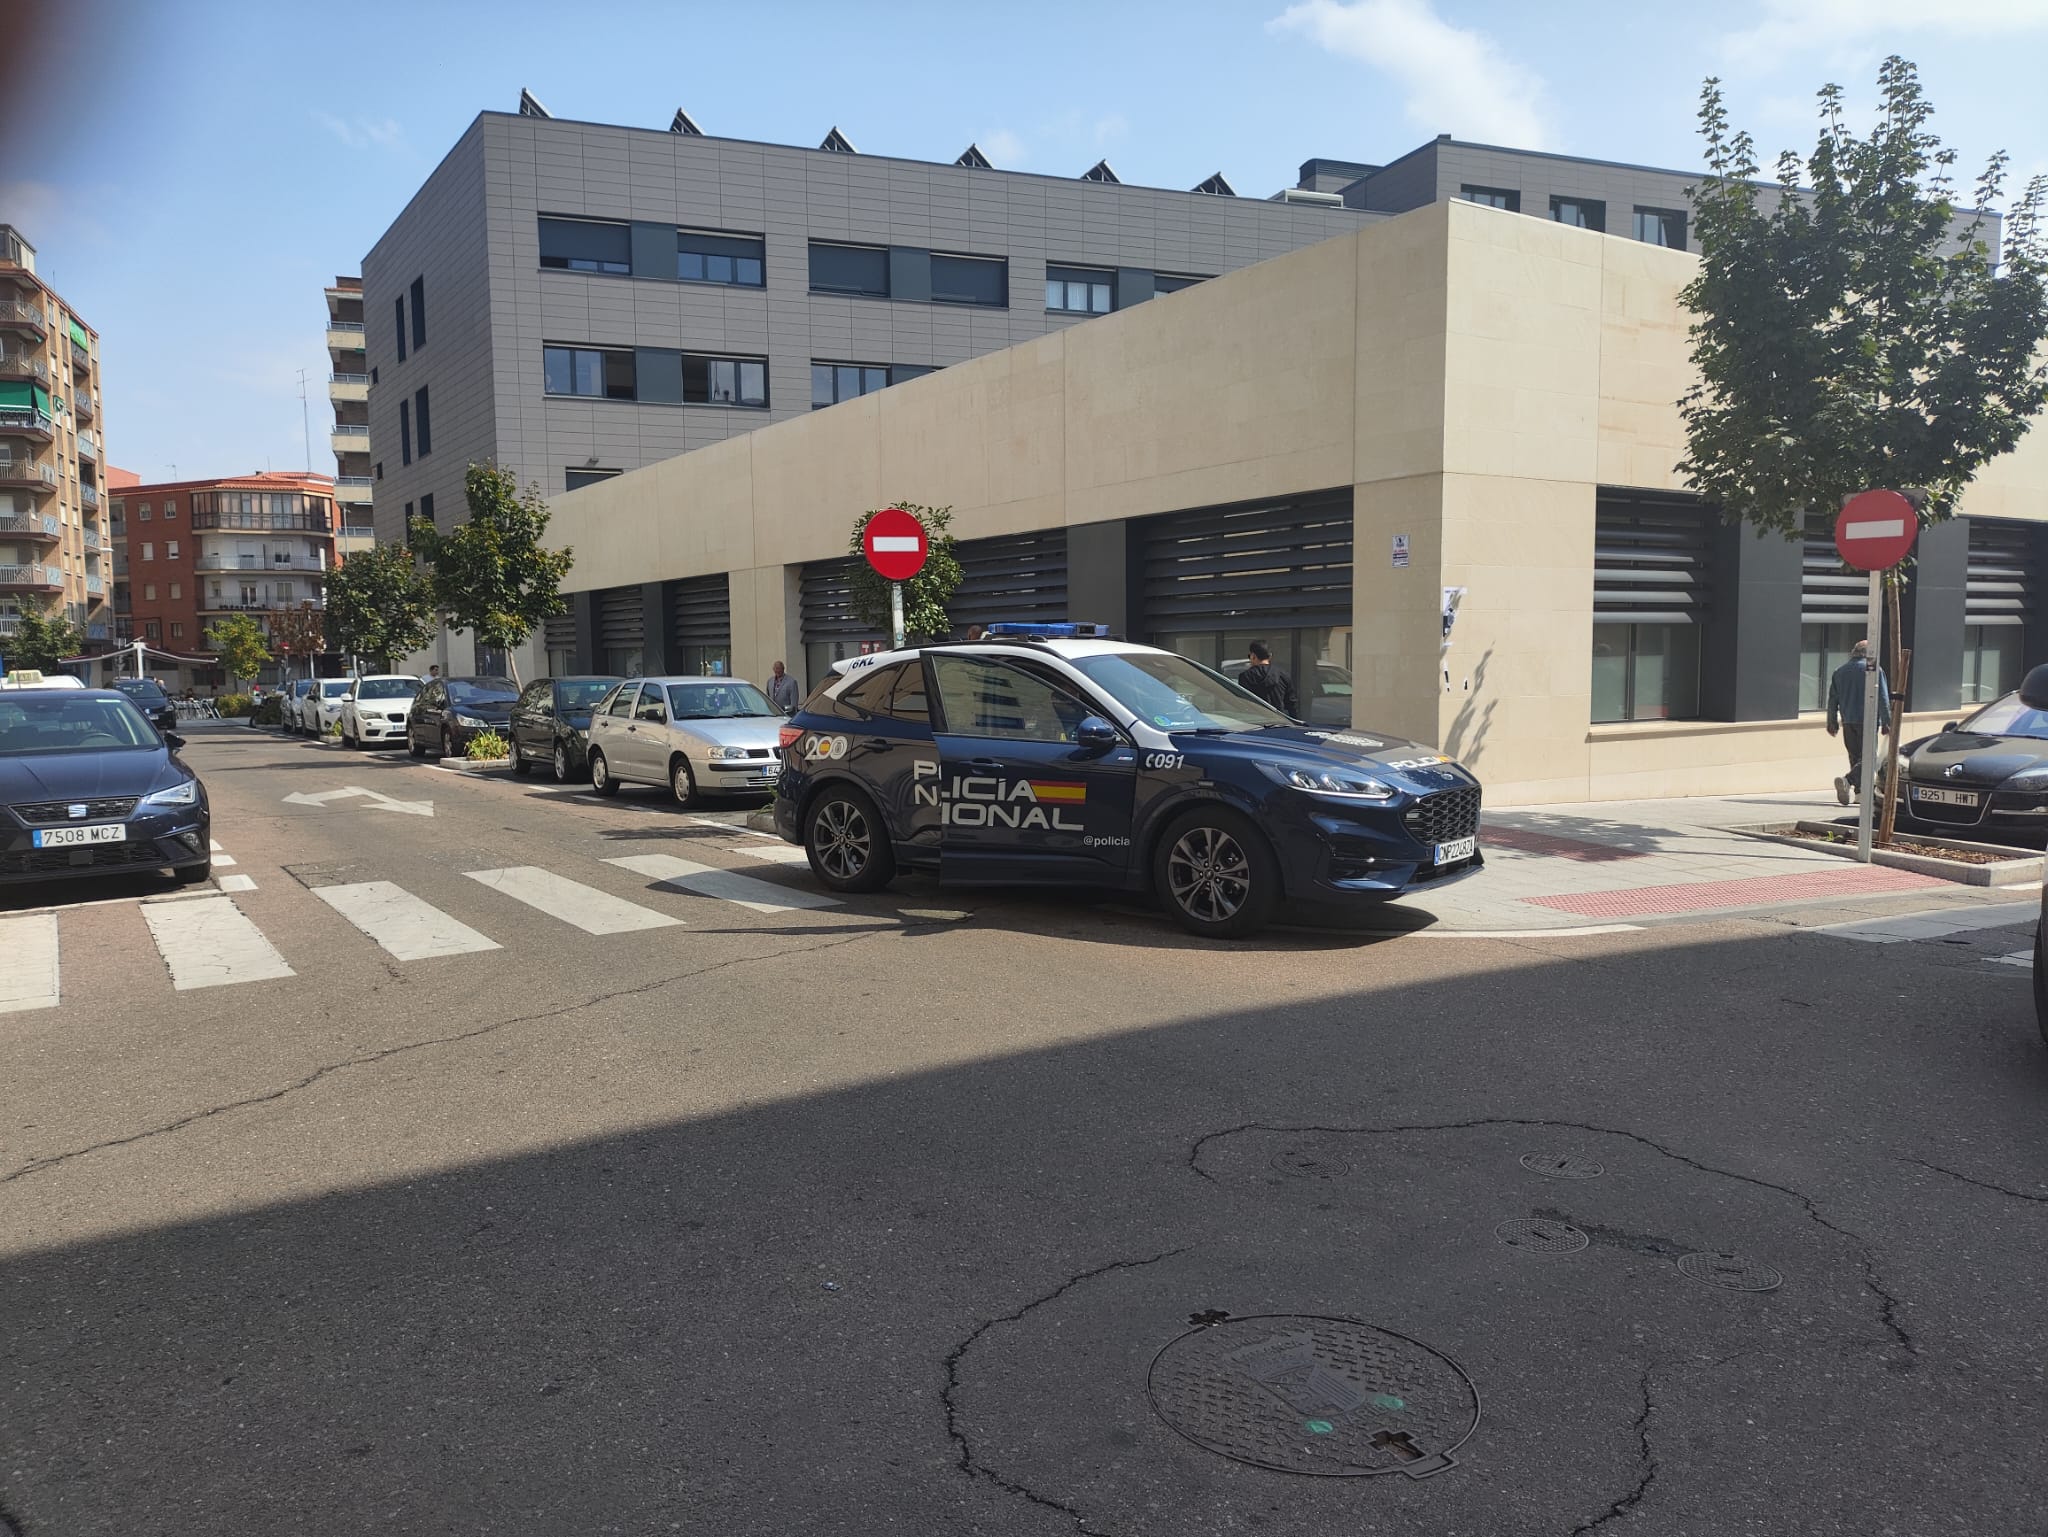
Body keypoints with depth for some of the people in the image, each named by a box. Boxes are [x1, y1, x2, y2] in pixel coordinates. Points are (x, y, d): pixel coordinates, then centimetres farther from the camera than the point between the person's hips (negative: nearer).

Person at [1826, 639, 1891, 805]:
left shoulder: (1839, 671, 11)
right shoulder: (1875, 670, -4)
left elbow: (1832, 699, 13)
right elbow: (1883, 698, -6)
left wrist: (1832, 722, 20)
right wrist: (1886, 722, -3)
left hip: (1848, 721, 5)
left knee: (1855, 756, 13)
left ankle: (1859, 791, 15)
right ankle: (1846, 779, -29)